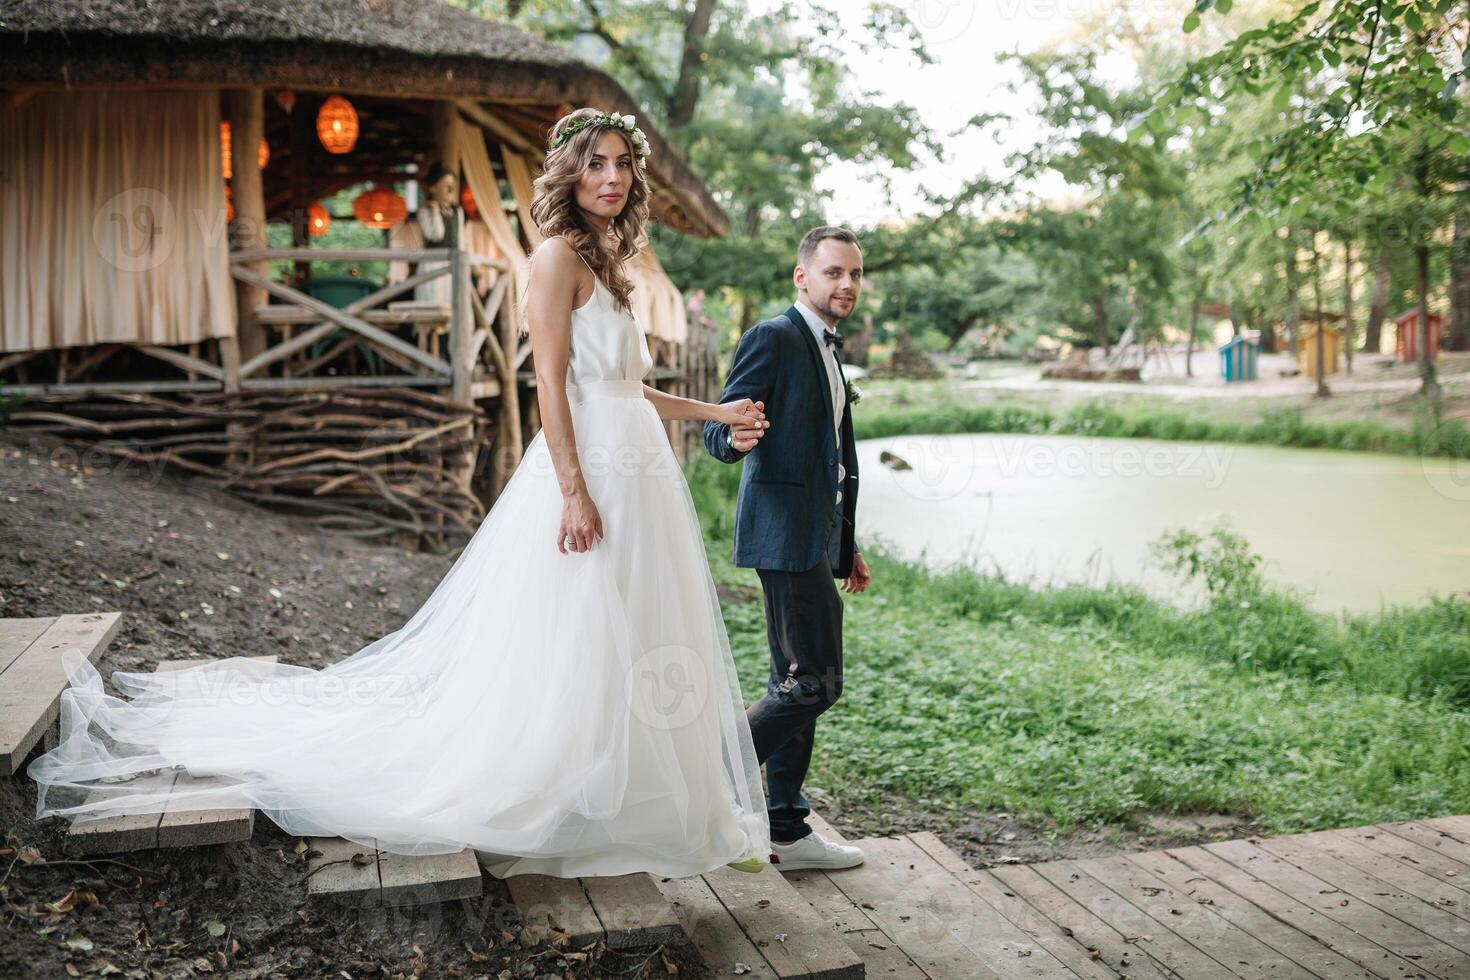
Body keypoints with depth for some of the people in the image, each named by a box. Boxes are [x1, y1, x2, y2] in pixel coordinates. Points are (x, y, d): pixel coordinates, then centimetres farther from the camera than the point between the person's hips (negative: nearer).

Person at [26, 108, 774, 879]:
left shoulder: (604, 263, 18)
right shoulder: (559, 256, -8)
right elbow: (552, 382, -16)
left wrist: (716, 412, 21)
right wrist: (575, 491, -22)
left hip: (636, 474, 9)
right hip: (587, 472, -9)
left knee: (628, 652, 12)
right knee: (571, 648, -3)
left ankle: (632, 810, 23)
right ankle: (532, 811, 11)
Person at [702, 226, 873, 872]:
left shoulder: (825, 349, 20)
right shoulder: (773, 338, -9)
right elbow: (718, 431, -14)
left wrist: (847, 548, 25)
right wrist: (734, 436, -39)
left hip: (816, 537, 10)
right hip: (785, 532, -10)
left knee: (796, 683, 11)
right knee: (814, 682, -10)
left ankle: (786, 831, 19)